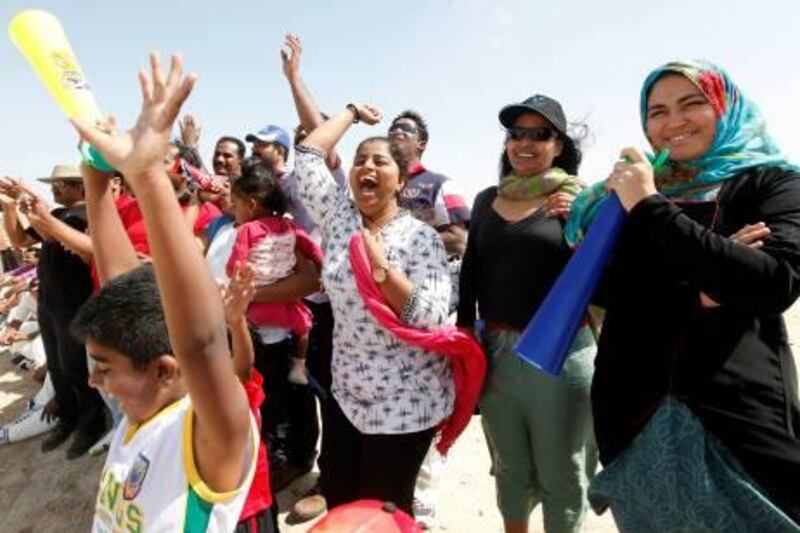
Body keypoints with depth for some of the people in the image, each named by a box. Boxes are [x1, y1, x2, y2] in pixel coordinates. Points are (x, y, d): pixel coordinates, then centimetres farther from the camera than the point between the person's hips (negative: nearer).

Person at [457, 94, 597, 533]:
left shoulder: (579, 199, -3)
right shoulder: (488, 199, 8)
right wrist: (464, 330, 9)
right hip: (495, 351, 4)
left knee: (560, 474, 14)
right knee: (509, 469, 21)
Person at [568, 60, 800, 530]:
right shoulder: (631, 188, 10)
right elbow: (601, 286, -1)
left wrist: (651, 208, -18)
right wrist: (693, 292, -16)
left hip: (738, 416, -3)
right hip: (633, 414, 4)